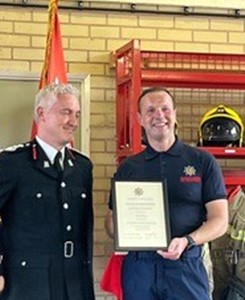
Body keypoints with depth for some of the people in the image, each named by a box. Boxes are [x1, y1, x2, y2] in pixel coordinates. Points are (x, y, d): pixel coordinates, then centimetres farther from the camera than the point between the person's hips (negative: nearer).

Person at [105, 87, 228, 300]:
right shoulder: (128, 168, 11)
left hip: (187, 266, -2)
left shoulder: (202, 162, 3)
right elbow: (112, 221, 13)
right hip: (138, 267, 2)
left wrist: (187, 241, -16)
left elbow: (219, 220, 0)